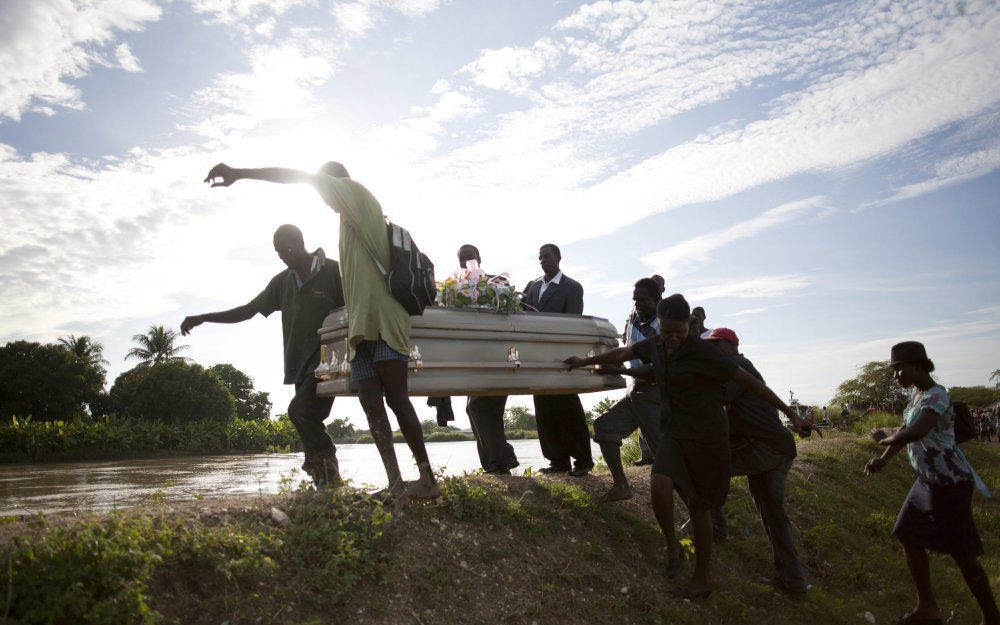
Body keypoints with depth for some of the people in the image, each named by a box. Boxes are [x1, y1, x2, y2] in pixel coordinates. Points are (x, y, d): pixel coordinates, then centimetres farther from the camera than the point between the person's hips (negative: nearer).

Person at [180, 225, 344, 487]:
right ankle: (327, 481, 7)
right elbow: (247, 310, 16)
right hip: (300, 365, 7)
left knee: (299, 410, -21)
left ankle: (328, 474, -6)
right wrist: (202, 318, 10)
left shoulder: (332, 271, -4)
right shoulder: (283, 281, 14)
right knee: (309, 424, 2)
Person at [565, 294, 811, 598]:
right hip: (673, 433, 5)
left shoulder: (701, 351, -19)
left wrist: (790, 413, -15)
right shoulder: (656, 345, 0)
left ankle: (702, 577, 23)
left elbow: (748, 380, -16)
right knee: (659, 487, -20)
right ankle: (672, 546, 7)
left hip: (706, 436, -4)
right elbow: (622, 353, 17)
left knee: (698, 507, 3)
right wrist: (585, 361, 28)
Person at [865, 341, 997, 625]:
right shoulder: (917, 394, 8)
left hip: (950, 483, -9)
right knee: (909, 537, 11)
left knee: (961, 553, 1)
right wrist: (882, 459, -1)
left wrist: (883, 439, -19)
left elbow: (915, 433, -38)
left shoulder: (937, 396, -22)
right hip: (929, 481, 9)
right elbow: (904, 432, 13)